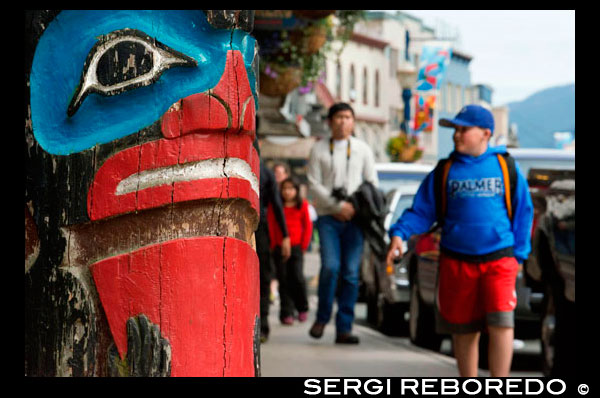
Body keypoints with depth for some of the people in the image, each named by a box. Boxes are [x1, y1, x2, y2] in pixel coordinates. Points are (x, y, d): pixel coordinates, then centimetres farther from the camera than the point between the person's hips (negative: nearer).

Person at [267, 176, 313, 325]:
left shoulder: (302, 205, 5)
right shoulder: (275, 206, 4)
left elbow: (307, 226, 7)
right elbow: (271, 226, 4)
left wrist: (304, 246, 2)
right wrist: (273, 246, -2)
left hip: (296, 247, -1)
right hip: (279, 247, 1)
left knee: (297, 277, -11)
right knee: (284, 280, 0)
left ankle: (302, 308, 12)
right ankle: (287, 313, 5)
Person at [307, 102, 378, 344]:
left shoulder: (362, 149, 13)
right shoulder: (319, 149, 7)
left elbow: (372, 183, 14)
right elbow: (314, 184, 0)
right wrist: (338, 206, -10)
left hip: (354, 217, 2)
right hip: (328, 216, -2)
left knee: (351, 273, -3)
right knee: (330, 266, -16)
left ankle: (344, 328, 0)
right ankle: (322, 317, 4)